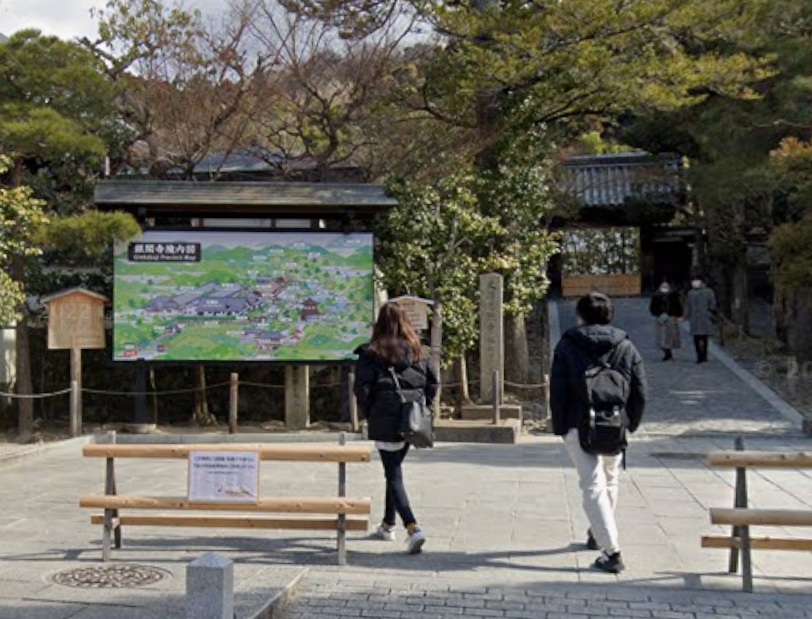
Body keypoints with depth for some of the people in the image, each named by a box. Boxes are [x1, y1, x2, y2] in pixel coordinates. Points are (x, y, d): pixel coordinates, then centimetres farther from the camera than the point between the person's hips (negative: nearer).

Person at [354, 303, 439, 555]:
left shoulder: (371, 353, -8)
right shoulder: (417, 351, 5)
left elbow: (362, 388, -11)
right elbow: (432, 382, 5)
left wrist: (368, 414, 3)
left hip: (384, 423, -5)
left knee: (394, 476, -3)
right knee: (394, 470, 21)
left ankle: (413, 529, -19)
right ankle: (388, 525, 32)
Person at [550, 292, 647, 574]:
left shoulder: (567, 345, -3)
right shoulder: (626, 347, 5)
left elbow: (557, 392, -5)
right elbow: (640, 393, 3)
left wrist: (560, 427, 2)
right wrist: (630, 424, 12)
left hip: (580, 428, -3)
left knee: (593, 486, -4)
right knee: (610, 481, 23)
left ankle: (612, 550, -14)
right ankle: (598, 534, 40)